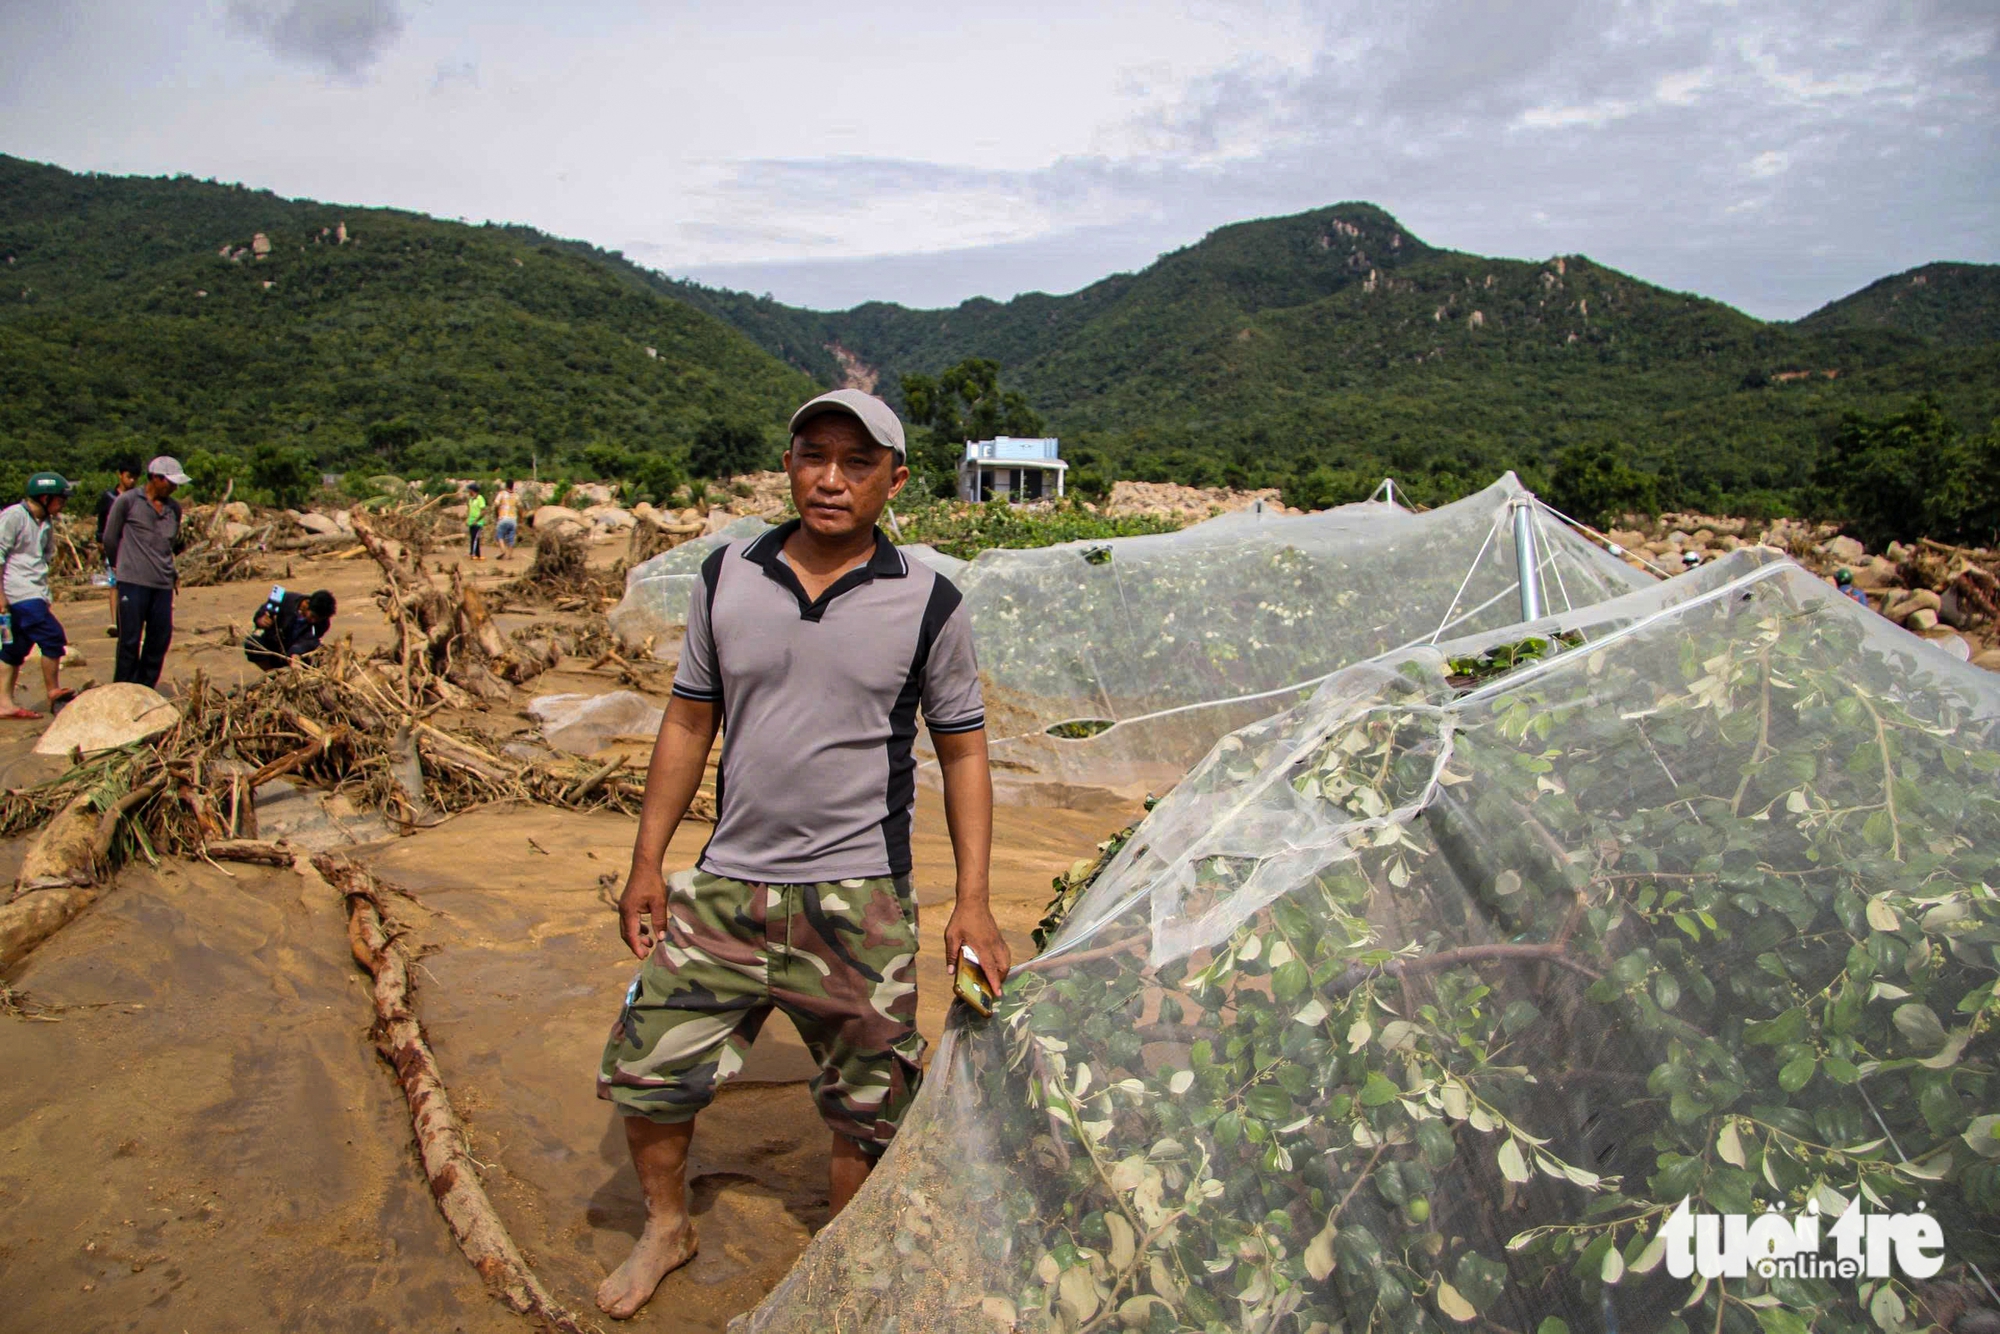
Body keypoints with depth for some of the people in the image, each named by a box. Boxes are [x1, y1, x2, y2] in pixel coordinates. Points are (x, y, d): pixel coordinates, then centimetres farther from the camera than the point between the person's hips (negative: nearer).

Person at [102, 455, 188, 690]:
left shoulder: (174, 508, 12)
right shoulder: (127, 501, -3)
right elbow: (110, 538, 7)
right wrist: (122, 565, 16)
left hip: (163, 584, 5)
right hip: (133, 582, -5)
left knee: (160, 639, 5)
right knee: (130, 641, -1)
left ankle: (146, 690, 18)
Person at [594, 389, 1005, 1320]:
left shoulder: (927, 603, -5)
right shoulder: (727, 578, 2)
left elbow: (963, 752, 0)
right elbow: (688, 722, 9)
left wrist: (972, 902, -6)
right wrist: (647, 864, 7)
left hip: (856, 898, -2)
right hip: (726, 885, 3)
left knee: (864, 1105, 9)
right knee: (644, 1067, 11)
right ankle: (665, 1226, 41)